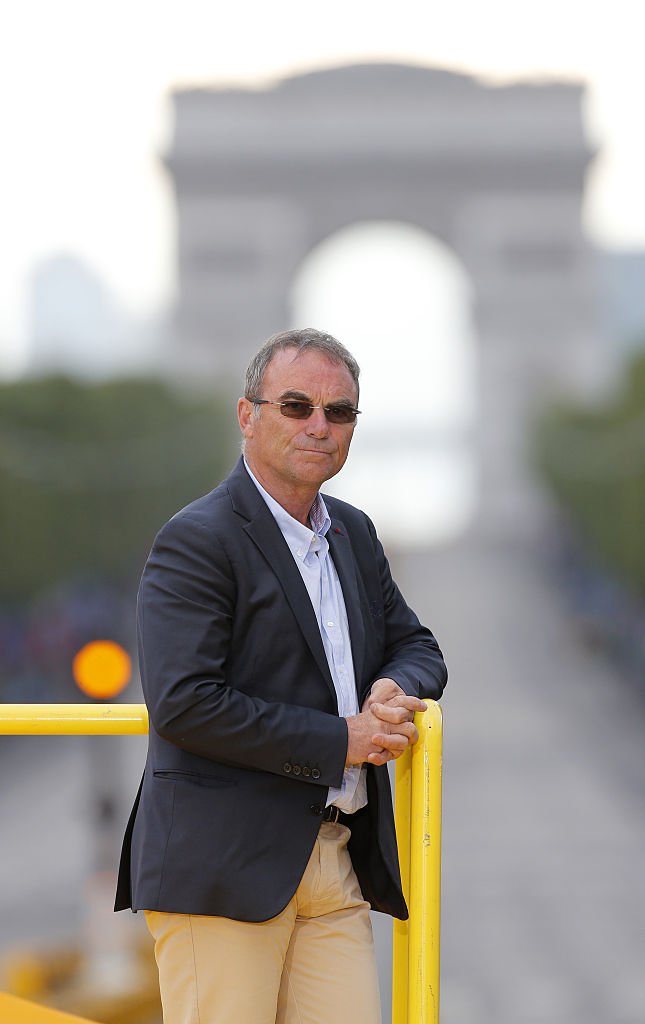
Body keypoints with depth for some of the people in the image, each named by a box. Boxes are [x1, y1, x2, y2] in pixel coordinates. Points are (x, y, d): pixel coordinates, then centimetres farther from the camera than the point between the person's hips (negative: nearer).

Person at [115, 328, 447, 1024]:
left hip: (337, 864, 7)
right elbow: (181, 703, -18)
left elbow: (416, 648, 25)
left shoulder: (354, 534, 17)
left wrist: (395, 693, -1)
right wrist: (339, 742, -14)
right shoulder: (197, 541, -8)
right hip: (222, 864, -7)